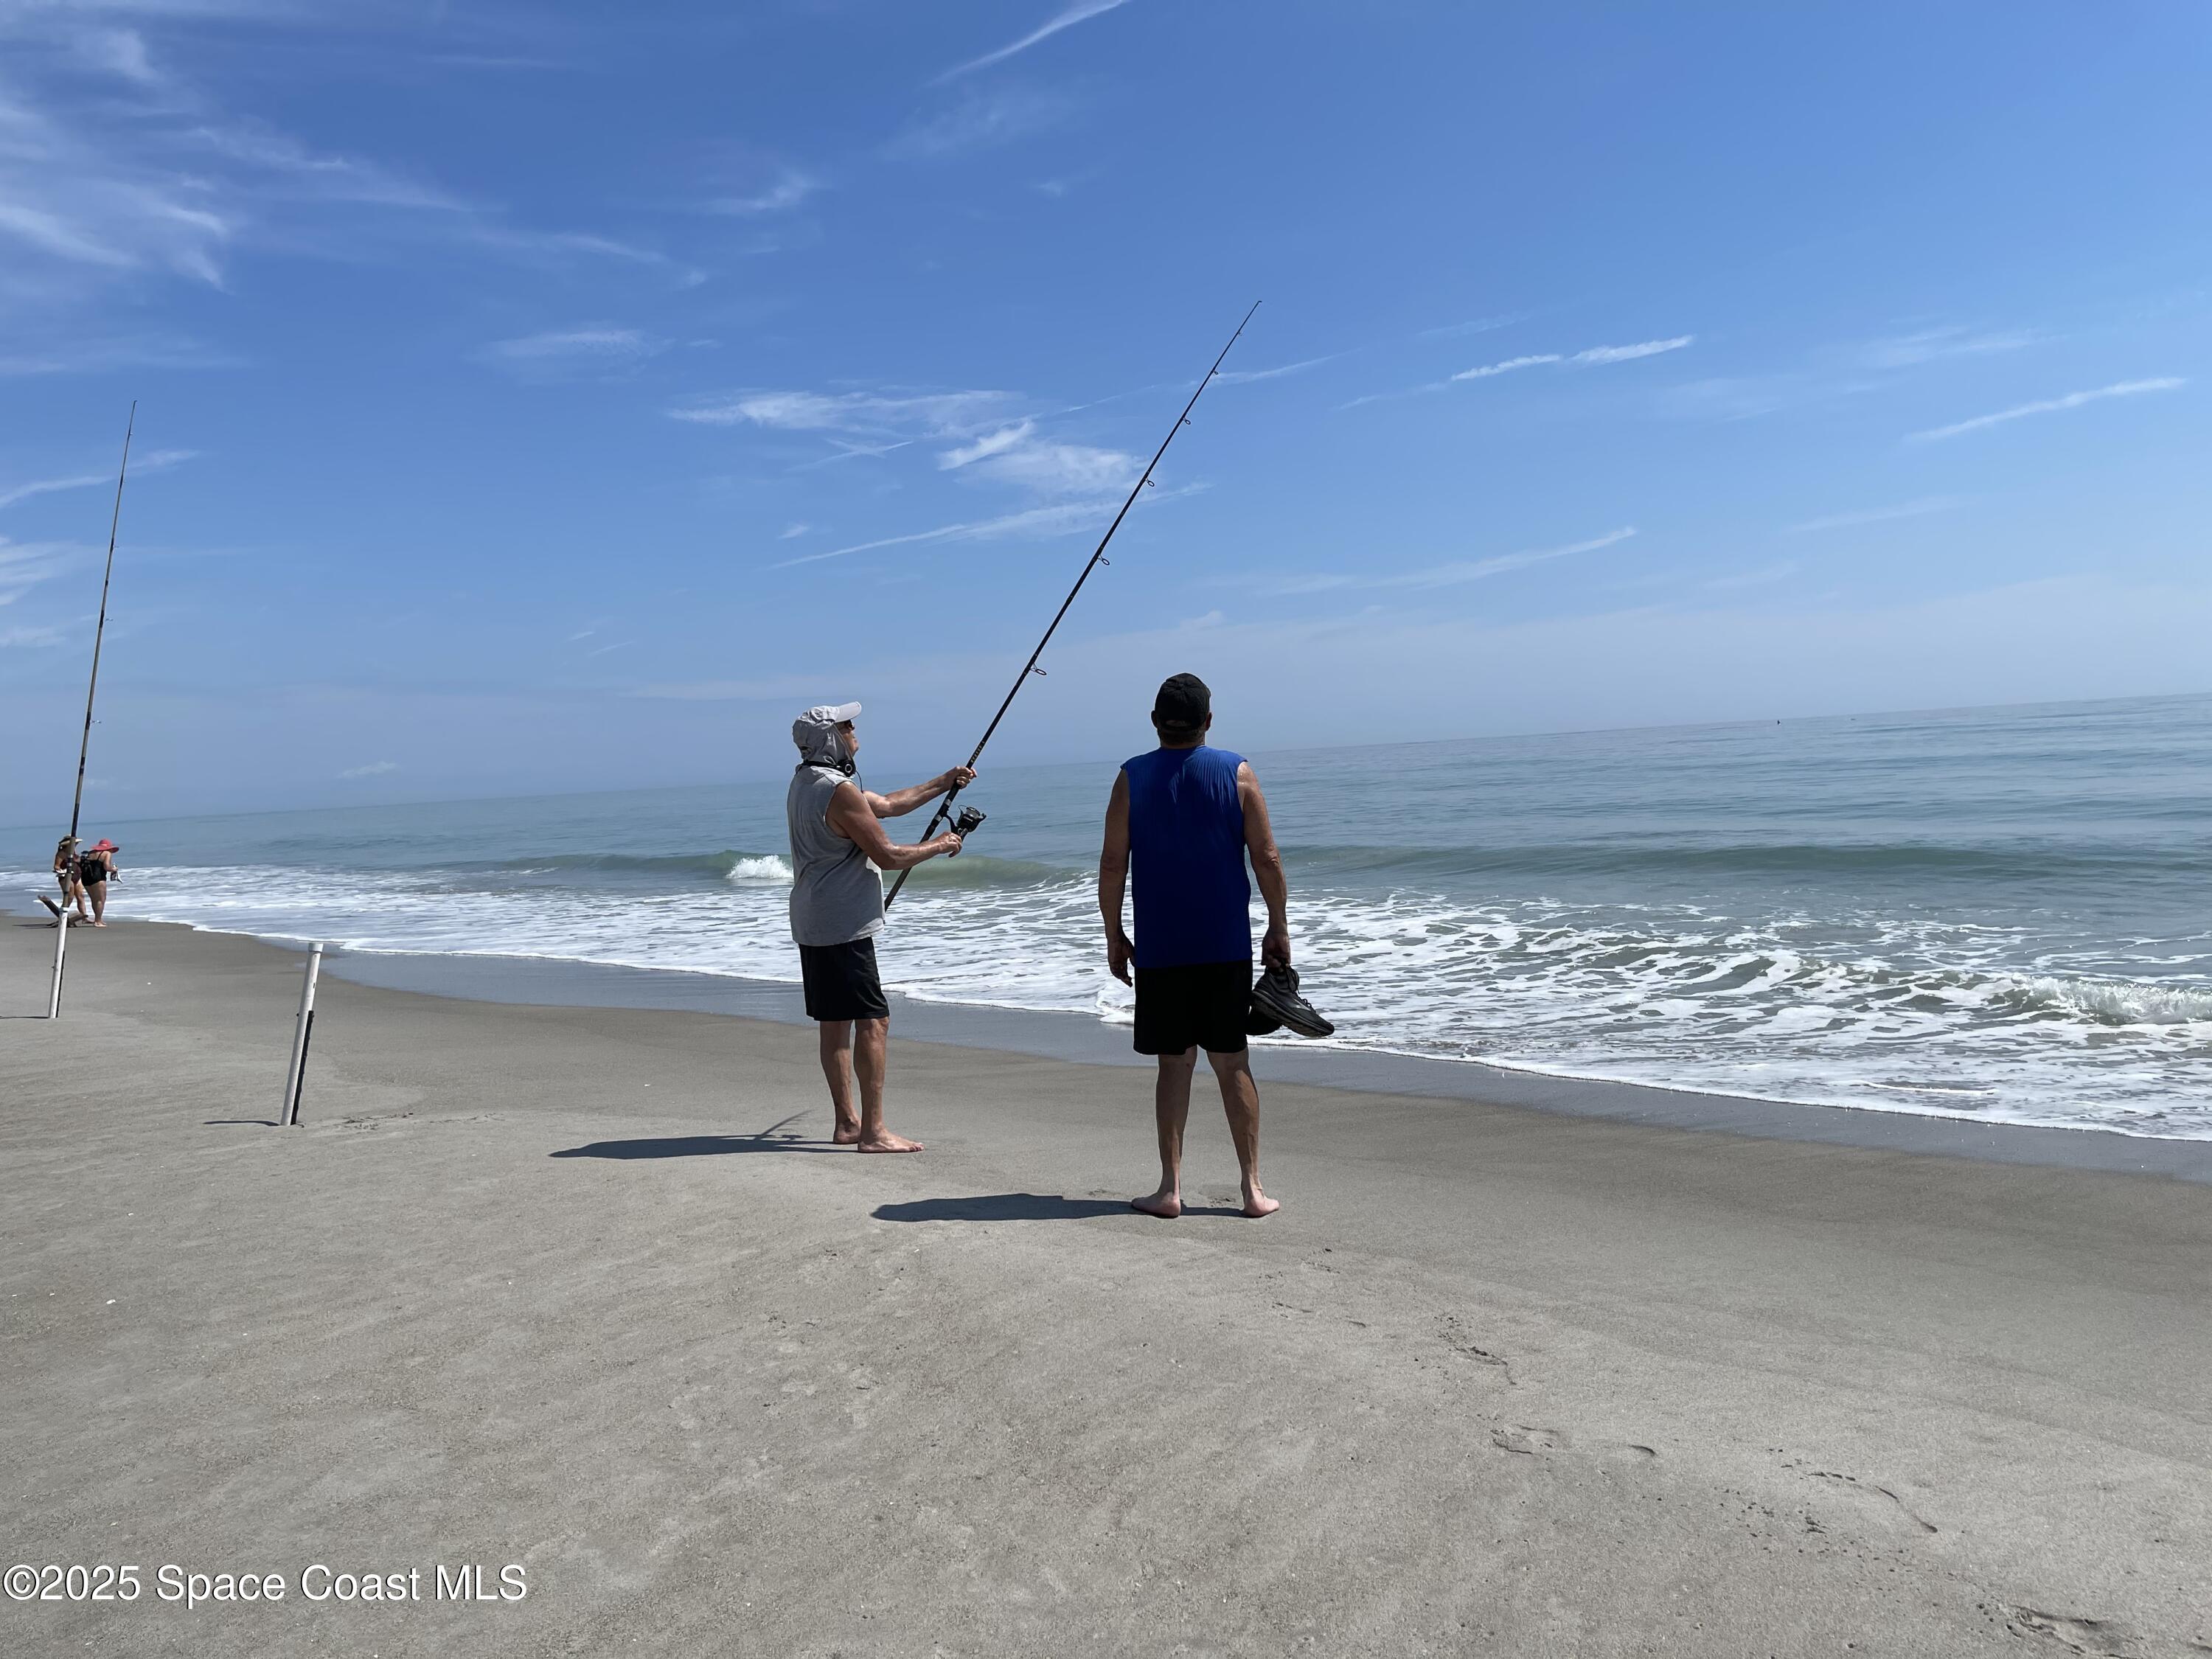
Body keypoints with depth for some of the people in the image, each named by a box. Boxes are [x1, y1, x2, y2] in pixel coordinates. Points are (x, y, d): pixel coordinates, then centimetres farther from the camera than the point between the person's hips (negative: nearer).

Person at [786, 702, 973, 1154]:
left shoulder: (806, 782, 16)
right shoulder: (839, 791, -17)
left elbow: (887, 805, 22)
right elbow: (887, 855, -16)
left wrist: (944, 783, 25)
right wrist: (939, 846, -1)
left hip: (812, 925, 11)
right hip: (843, 926, -11)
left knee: (835, 1022, 12)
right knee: (873, 1020, -9)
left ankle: (847, 1122, 18)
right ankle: (873, 1131, -10)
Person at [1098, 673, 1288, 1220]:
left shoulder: (1132, 777, -1)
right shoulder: (1237, 773, -1)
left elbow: (1112, 865, -3)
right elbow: (1267, 858, -3)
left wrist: (1114, 937, 6)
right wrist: (1279, 928, 7)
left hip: (1160, 949, 0)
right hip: (1227, 947, 0)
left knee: (1174, 1064, 8)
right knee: (1233, 1063, 8)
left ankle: (1171, 1189, 10)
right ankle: (1253, 1188, 11)